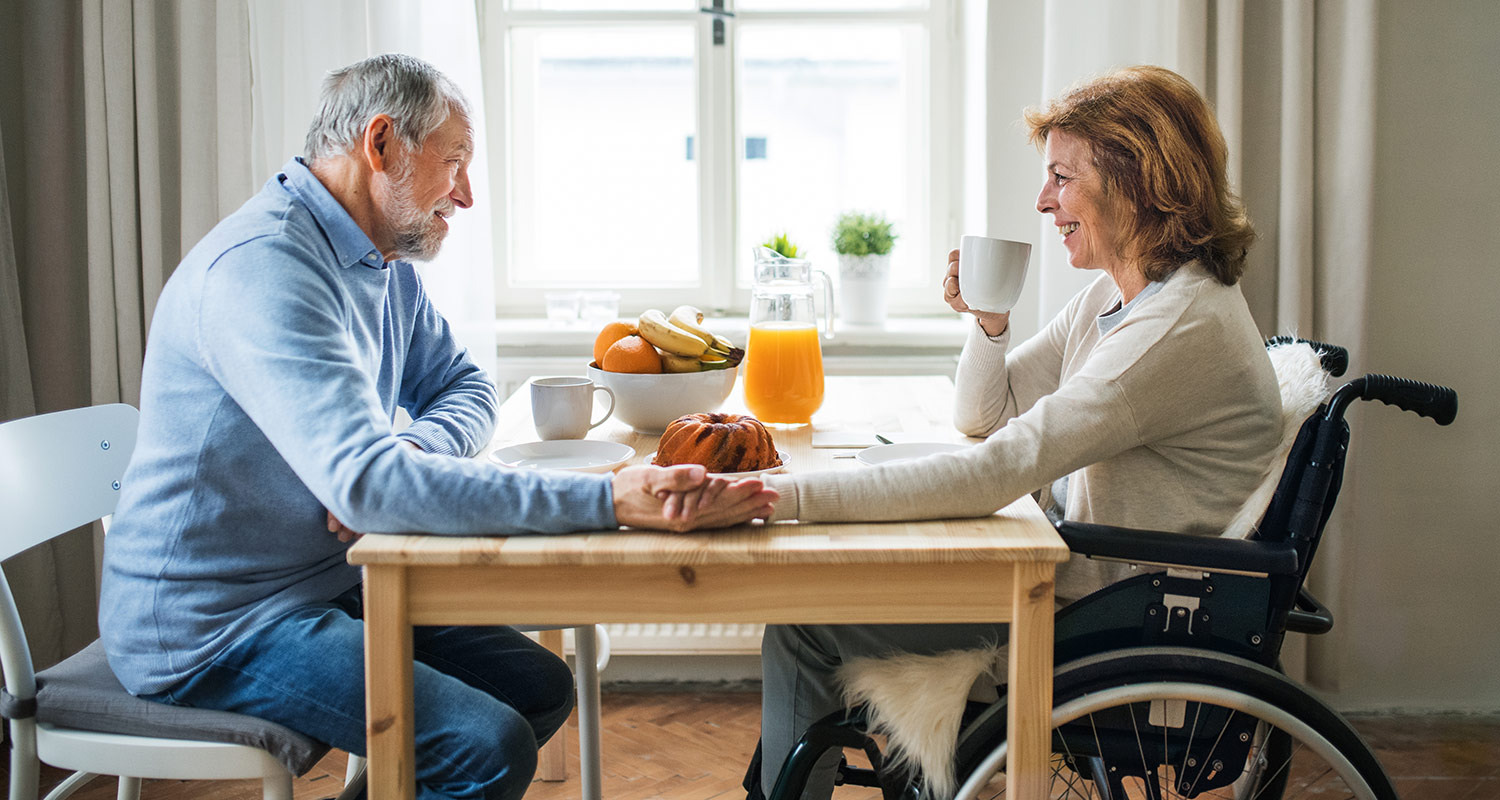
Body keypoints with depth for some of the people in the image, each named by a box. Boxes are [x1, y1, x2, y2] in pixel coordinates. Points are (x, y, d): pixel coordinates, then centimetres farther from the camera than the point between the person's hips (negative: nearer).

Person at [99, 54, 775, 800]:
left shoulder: (384, 262, 8)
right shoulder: (263, 267, -25)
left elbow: (463, 386, 16)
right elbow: (365, 482, -35)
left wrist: (414, 453, -11)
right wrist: (609, 499, -39)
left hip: (324, 585, 9)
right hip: (210, 627, -9)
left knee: (540, 687, 6)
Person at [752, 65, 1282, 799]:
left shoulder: (1183, 326, -24)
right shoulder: (1117, 295, 7)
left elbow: (992, 475, -30)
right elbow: (981, 414, 16)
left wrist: (785, 494, -32)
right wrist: (989, 320, -5)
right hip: (1088, 582, 9)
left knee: (805, 624, -6)